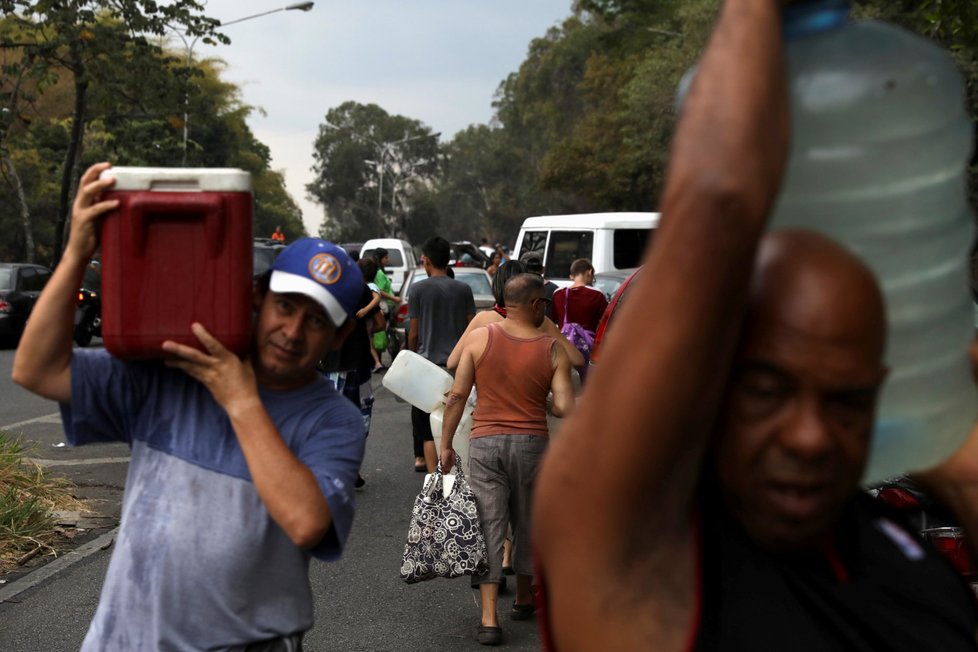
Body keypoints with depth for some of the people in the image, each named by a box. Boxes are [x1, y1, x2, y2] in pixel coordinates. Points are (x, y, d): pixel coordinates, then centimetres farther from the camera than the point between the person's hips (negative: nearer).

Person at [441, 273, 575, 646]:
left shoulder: (479, 338, -3)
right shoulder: (553, 351, -5)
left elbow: (457, 396, -3)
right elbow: (566, 409, -10)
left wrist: (446, 444, 6)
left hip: (485, 443, 0)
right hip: (531, 443, 0)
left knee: (489, 526, 2)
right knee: (528, 524, 18)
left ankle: (489, 619, -3)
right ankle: (524, 600, 36)